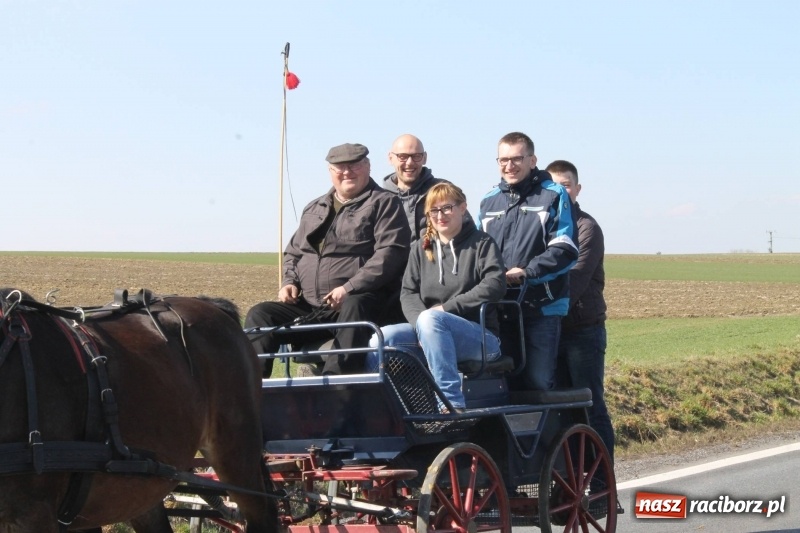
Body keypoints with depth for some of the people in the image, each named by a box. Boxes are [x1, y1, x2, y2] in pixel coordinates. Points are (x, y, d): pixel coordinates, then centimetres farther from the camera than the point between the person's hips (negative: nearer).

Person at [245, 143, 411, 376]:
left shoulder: (384, 204, 4)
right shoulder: (314, 210, 25)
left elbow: (390, 252, -9)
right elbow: (293, 251, 32)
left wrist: (349, 288, -18)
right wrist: (290, 282, 9)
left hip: (359, 300, -6)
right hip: (307, 308, 6)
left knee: (355, 307, -40)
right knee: (260, 314, -11)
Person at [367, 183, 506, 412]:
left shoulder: (481, 243, 6)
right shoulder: (421, 248, 18)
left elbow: (495, 285, -10)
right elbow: (408, 293, 8)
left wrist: (446, 308, -14)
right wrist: (422, 324, -14)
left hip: (480, 336, -4)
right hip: (428, 333, 4)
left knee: (431, 319, -36)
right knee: (381, 339, -24)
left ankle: (453, 405, -42)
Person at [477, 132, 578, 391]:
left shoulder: (553, 196, 1)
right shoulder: (489, 201, 15)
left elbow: (565, 250, -7)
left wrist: (527, 271, -17)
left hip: (542, 308, -4)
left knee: (538, 383, -6)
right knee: (504, 383, 6)